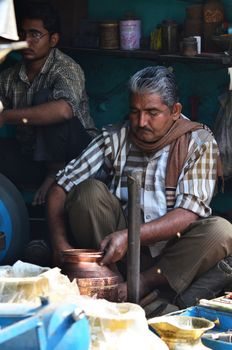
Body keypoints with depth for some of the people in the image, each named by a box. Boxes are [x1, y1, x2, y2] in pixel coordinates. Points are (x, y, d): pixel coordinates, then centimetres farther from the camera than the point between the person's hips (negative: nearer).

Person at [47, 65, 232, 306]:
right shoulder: (114, 139, 0)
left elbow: (190, 213, -16)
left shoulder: (199, 143, -5)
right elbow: (61, 188, -4)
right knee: (88, 190, -21)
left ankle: (141, 285, -26)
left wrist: (130, 236, -29)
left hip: (170, 251, -1)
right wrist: (60, 244, -21)